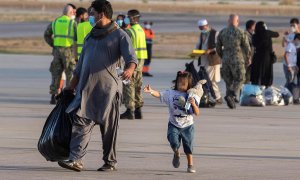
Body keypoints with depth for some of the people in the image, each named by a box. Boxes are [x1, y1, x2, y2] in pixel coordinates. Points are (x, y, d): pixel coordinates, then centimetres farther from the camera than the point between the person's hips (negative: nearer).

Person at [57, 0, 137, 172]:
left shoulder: (120, 35, 0)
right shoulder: (91, 36, 20)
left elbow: (131, 57, -15)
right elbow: (81, 63, 25)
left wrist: (130, 69, -37)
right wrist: (72, 85, 24)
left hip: (108, 88, -5)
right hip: (87, 87, 5)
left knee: (108, 127, 1)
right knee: (81, 121, -8)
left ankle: (110, 161, 12)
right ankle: (76, 159, -15)